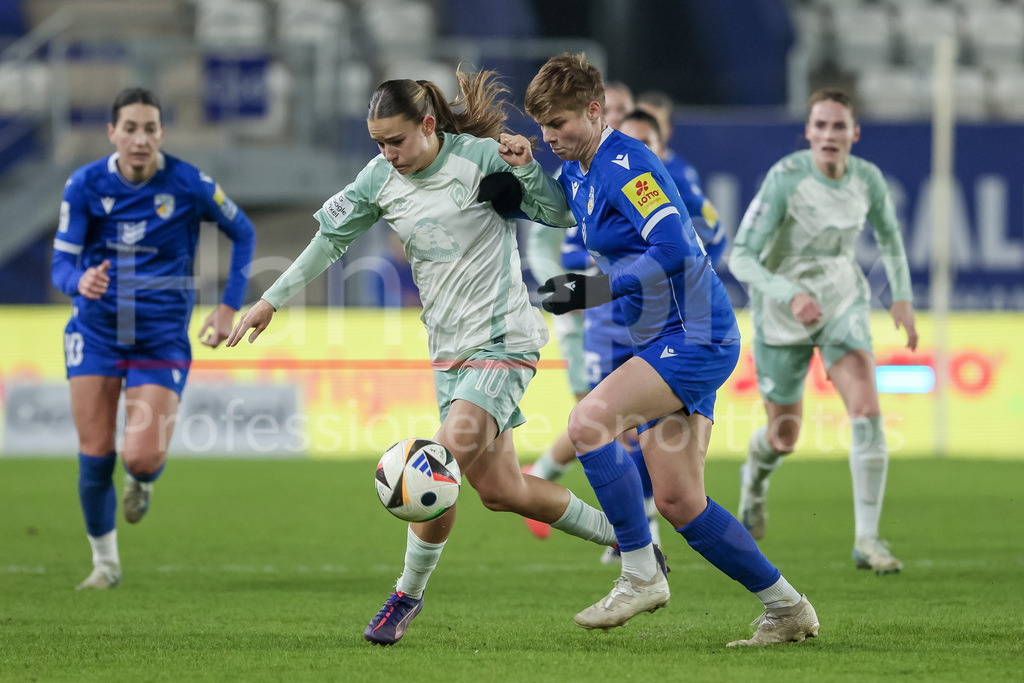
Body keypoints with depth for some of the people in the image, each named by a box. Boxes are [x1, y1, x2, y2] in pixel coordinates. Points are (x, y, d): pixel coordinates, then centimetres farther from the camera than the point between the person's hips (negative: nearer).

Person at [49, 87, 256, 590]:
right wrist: (80, 281, -32)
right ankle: (104, 562, 20)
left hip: (161, 338, -1)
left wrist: (230, 306, 1)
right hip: (96, 332, 1)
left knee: (141, 457, -14)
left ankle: (141, 481, 26)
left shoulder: (188, 185, -11)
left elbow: (243, 233, 6)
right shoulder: (85, 185, -9)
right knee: (94, 455, -1)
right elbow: (60, 264, -8)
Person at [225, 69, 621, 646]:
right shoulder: (381, 179, 4)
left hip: (503, 336, -6)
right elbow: (332, 237, 14)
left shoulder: (480, 157, -11)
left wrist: (523, 167, -23)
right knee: (500, 490, 2)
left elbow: (564, 214, -7)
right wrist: (272, 300, 13)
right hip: (450, 347, 7)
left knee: (453, 450, -24)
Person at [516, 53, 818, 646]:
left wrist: (594, 291, -24)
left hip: (696, 336, -10)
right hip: (666, 344, 10)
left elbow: (674, 250, -25)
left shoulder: (626, 164, -16)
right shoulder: (577, 171, 12)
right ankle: (788, 609, 16)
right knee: (678, 503, 6)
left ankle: (641, 575, -14)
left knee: (588, 422, -24)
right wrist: (519, 168, 9)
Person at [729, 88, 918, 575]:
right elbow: (741, 257, -25)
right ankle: (755, 474, 50)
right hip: (782, 313, -2)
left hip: (842, 301, 3)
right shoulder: (785, 178, -23)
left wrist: (902, 297, 1)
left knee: (867, 411, -21)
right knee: (785, 438, 10)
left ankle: (867, 540, -15)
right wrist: (791, 296, -38)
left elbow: (889, 236, 12)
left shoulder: (867, 179, -10)